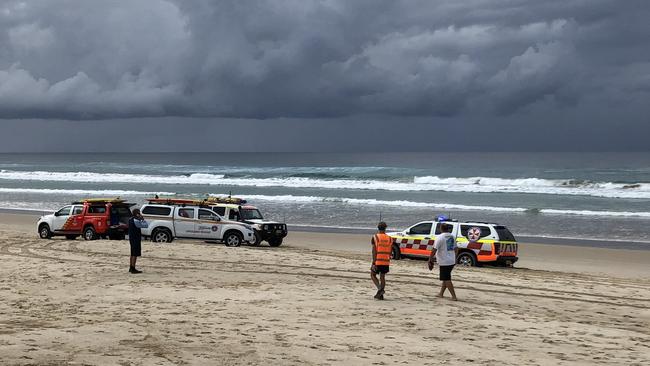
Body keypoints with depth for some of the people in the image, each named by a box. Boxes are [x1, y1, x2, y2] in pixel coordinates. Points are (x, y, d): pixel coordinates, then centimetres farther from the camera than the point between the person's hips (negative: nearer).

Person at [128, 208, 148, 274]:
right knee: (135, 254, -7)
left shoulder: (130, 219, 11)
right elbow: (145, 225, -18)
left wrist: (140, 219, 7)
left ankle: (131, 268, 22)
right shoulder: (136, 220, -18)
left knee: (133, 254, 16)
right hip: (136, 239, -10)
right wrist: (142, 219, -8)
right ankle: (133, 269, -8)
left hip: (132, 238, 10)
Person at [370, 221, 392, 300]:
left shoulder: (375, 237, -5)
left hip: (377, 260, -3)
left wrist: (373, 262, -11)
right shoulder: (389, 238, 7)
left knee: (373, 275, 12)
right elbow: (390, 252, 8)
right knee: (382, 277, 12)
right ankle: (380, 295, 9)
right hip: (386, 261, 3)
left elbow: (374, 251, -10)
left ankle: (380, 288, -11)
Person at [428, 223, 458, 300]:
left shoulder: (440, 237, -14)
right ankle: (441, 293, 27)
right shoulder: (452, 237, 8)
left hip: (444, 262, -7)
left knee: (447, 279, -3)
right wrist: (454, 258, 29)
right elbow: (456, 248, 17)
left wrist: (430, 260, -11)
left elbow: (434, 250, -18)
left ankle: (454, 296, -5)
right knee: (446, 278, 19)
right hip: (452, 261, 7)